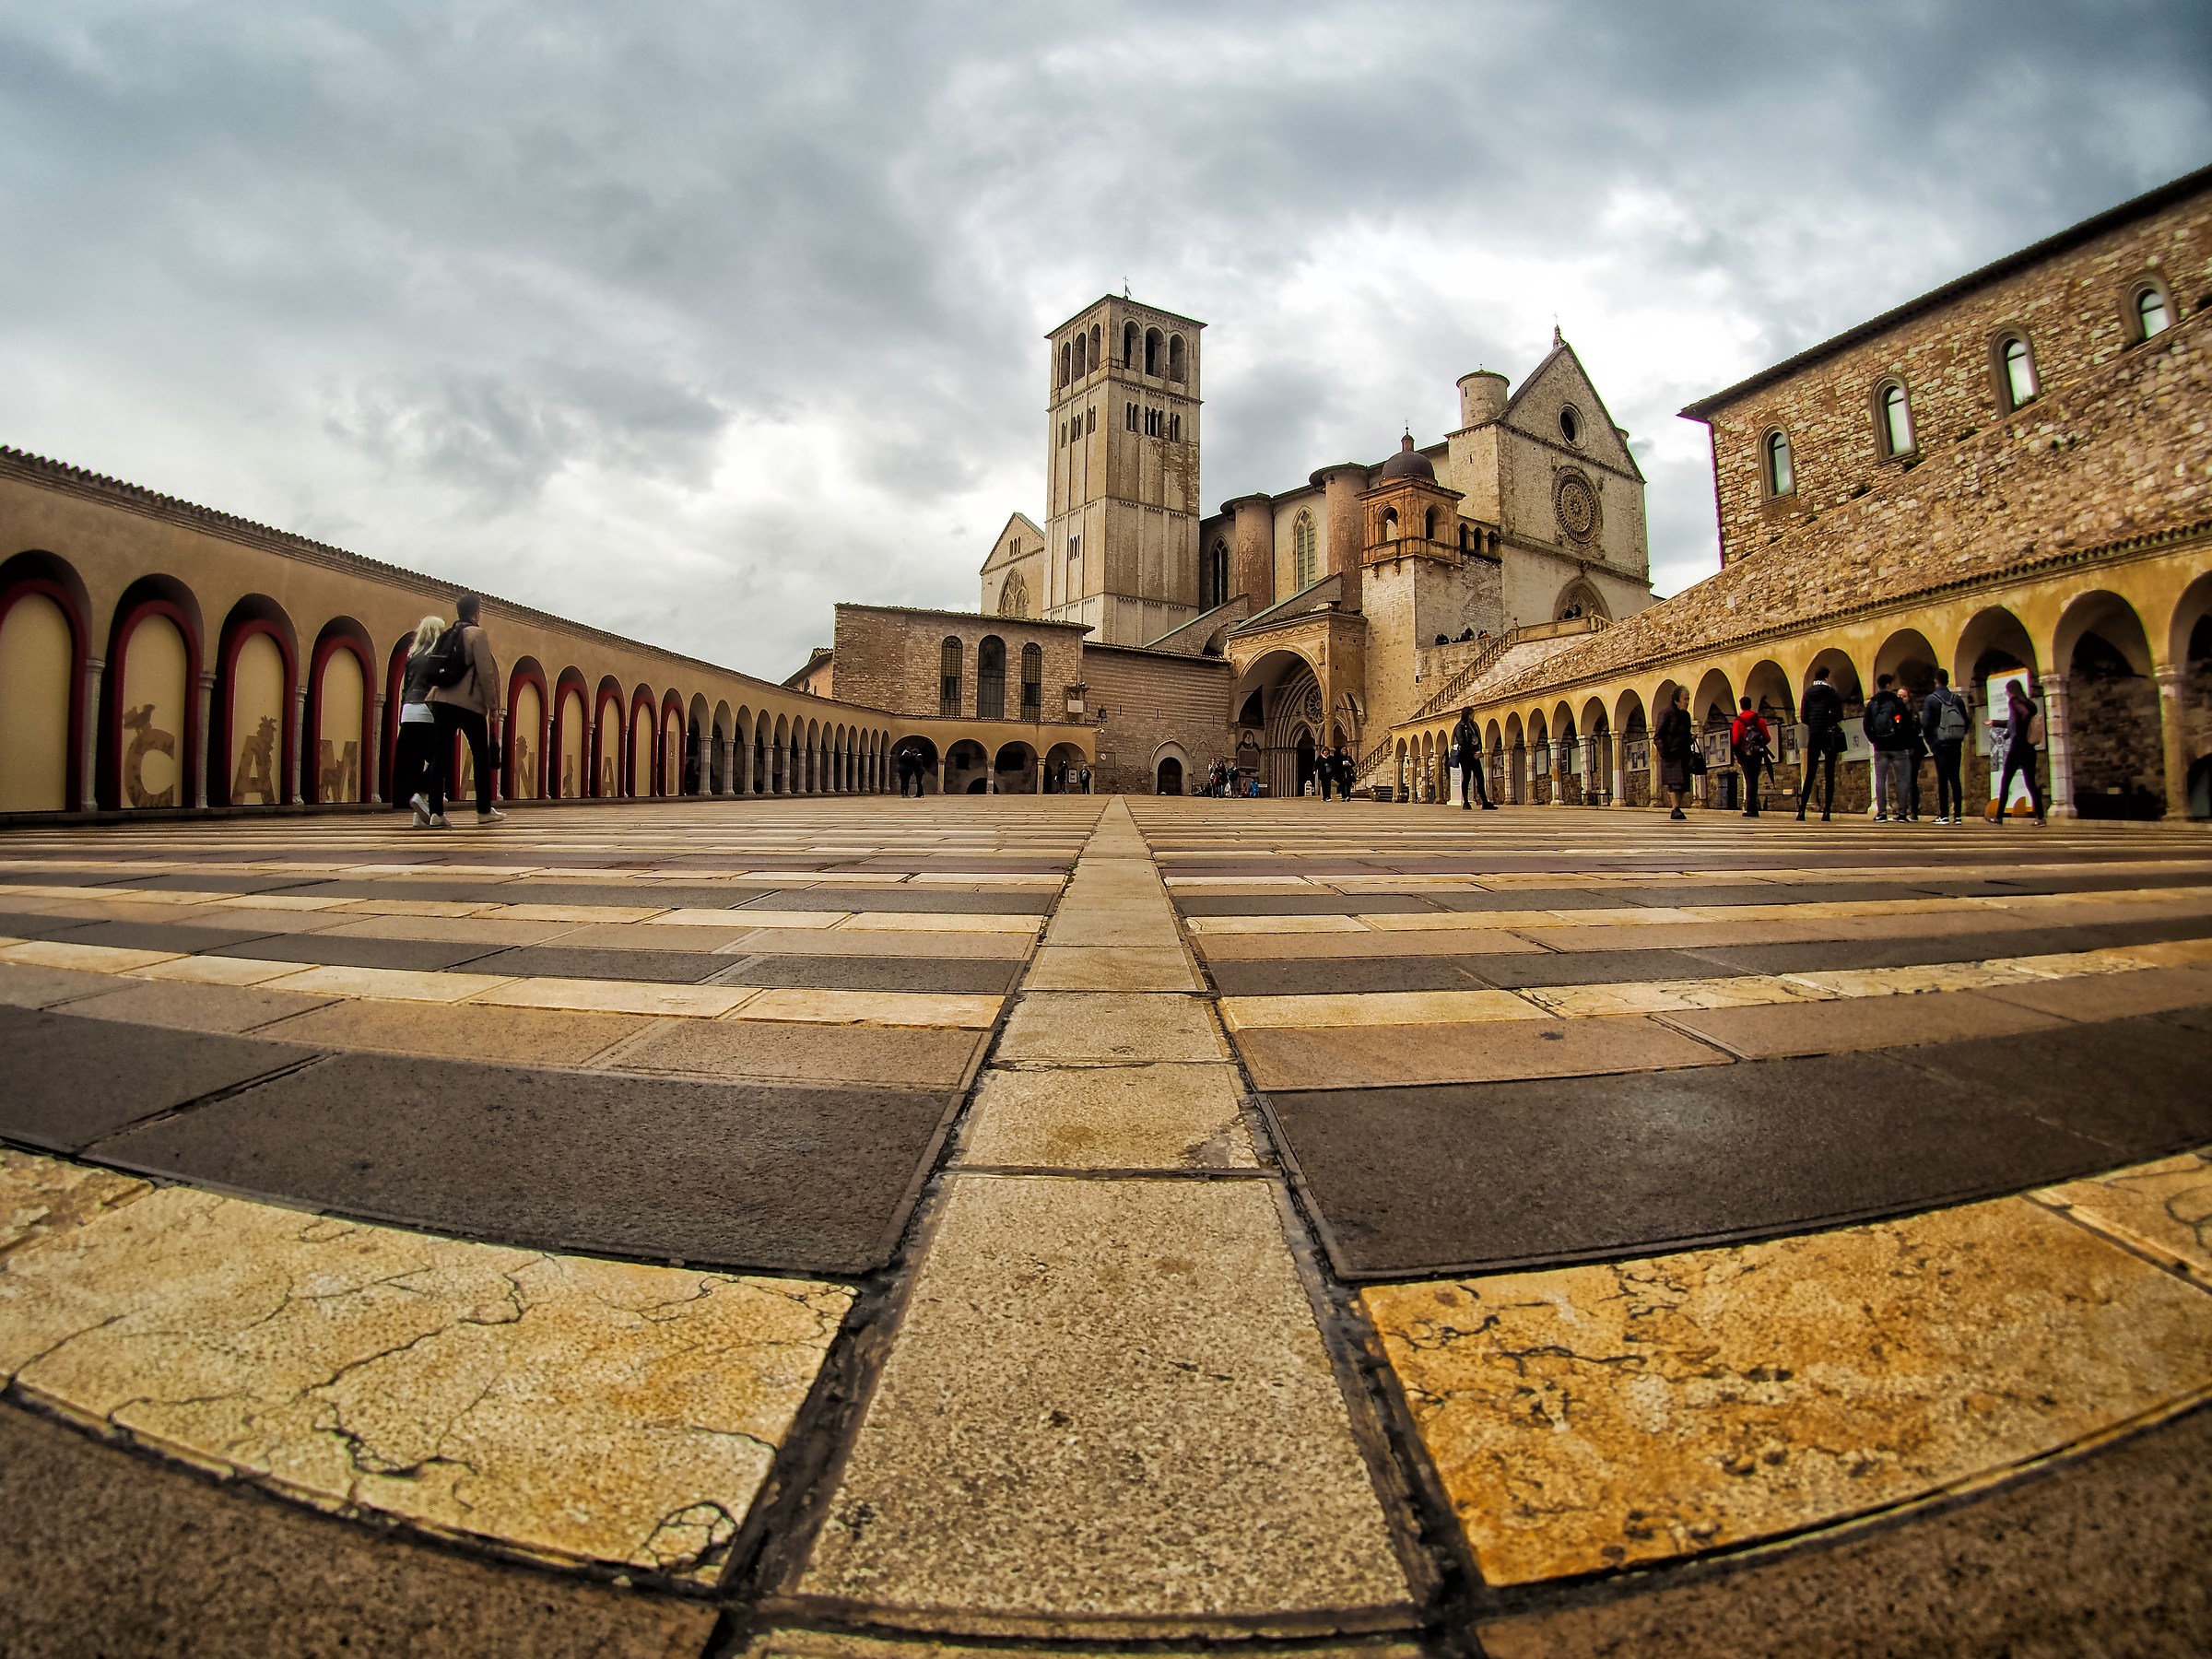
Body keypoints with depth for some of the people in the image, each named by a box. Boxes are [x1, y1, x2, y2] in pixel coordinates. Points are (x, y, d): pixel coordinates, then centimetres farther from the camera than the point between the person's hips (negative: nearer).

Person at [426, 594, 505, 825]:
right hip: (469, 703, -6)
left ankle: (436, 811, -3)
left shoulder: (447, 635, 16)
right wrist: (492, 705, -5)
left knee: (441, 756, 1)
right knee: (482, 757, 4)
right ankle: (484, 811, 6)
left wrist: (433, 697, 19)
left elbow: (438, 670, 16)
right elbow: (485, 673, -10)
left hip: (442, 701, 6)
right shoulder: (476, 634, -4)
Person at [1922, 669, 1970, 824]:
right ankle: (1958, 815, 5)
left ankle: (1944, 815, -7)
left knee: (1942, 779, -5)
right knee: (1955, 779, 7)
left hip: (1940, 743, -4)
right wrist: (1960, 737, 17)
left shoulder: (1930, 699, -5)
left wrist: (1930, 741, 2)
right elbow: (1966, 721, 7)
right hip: (1956, 744, 4)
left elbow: (1925, 723, -11)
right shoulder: (1957, 699, 7)